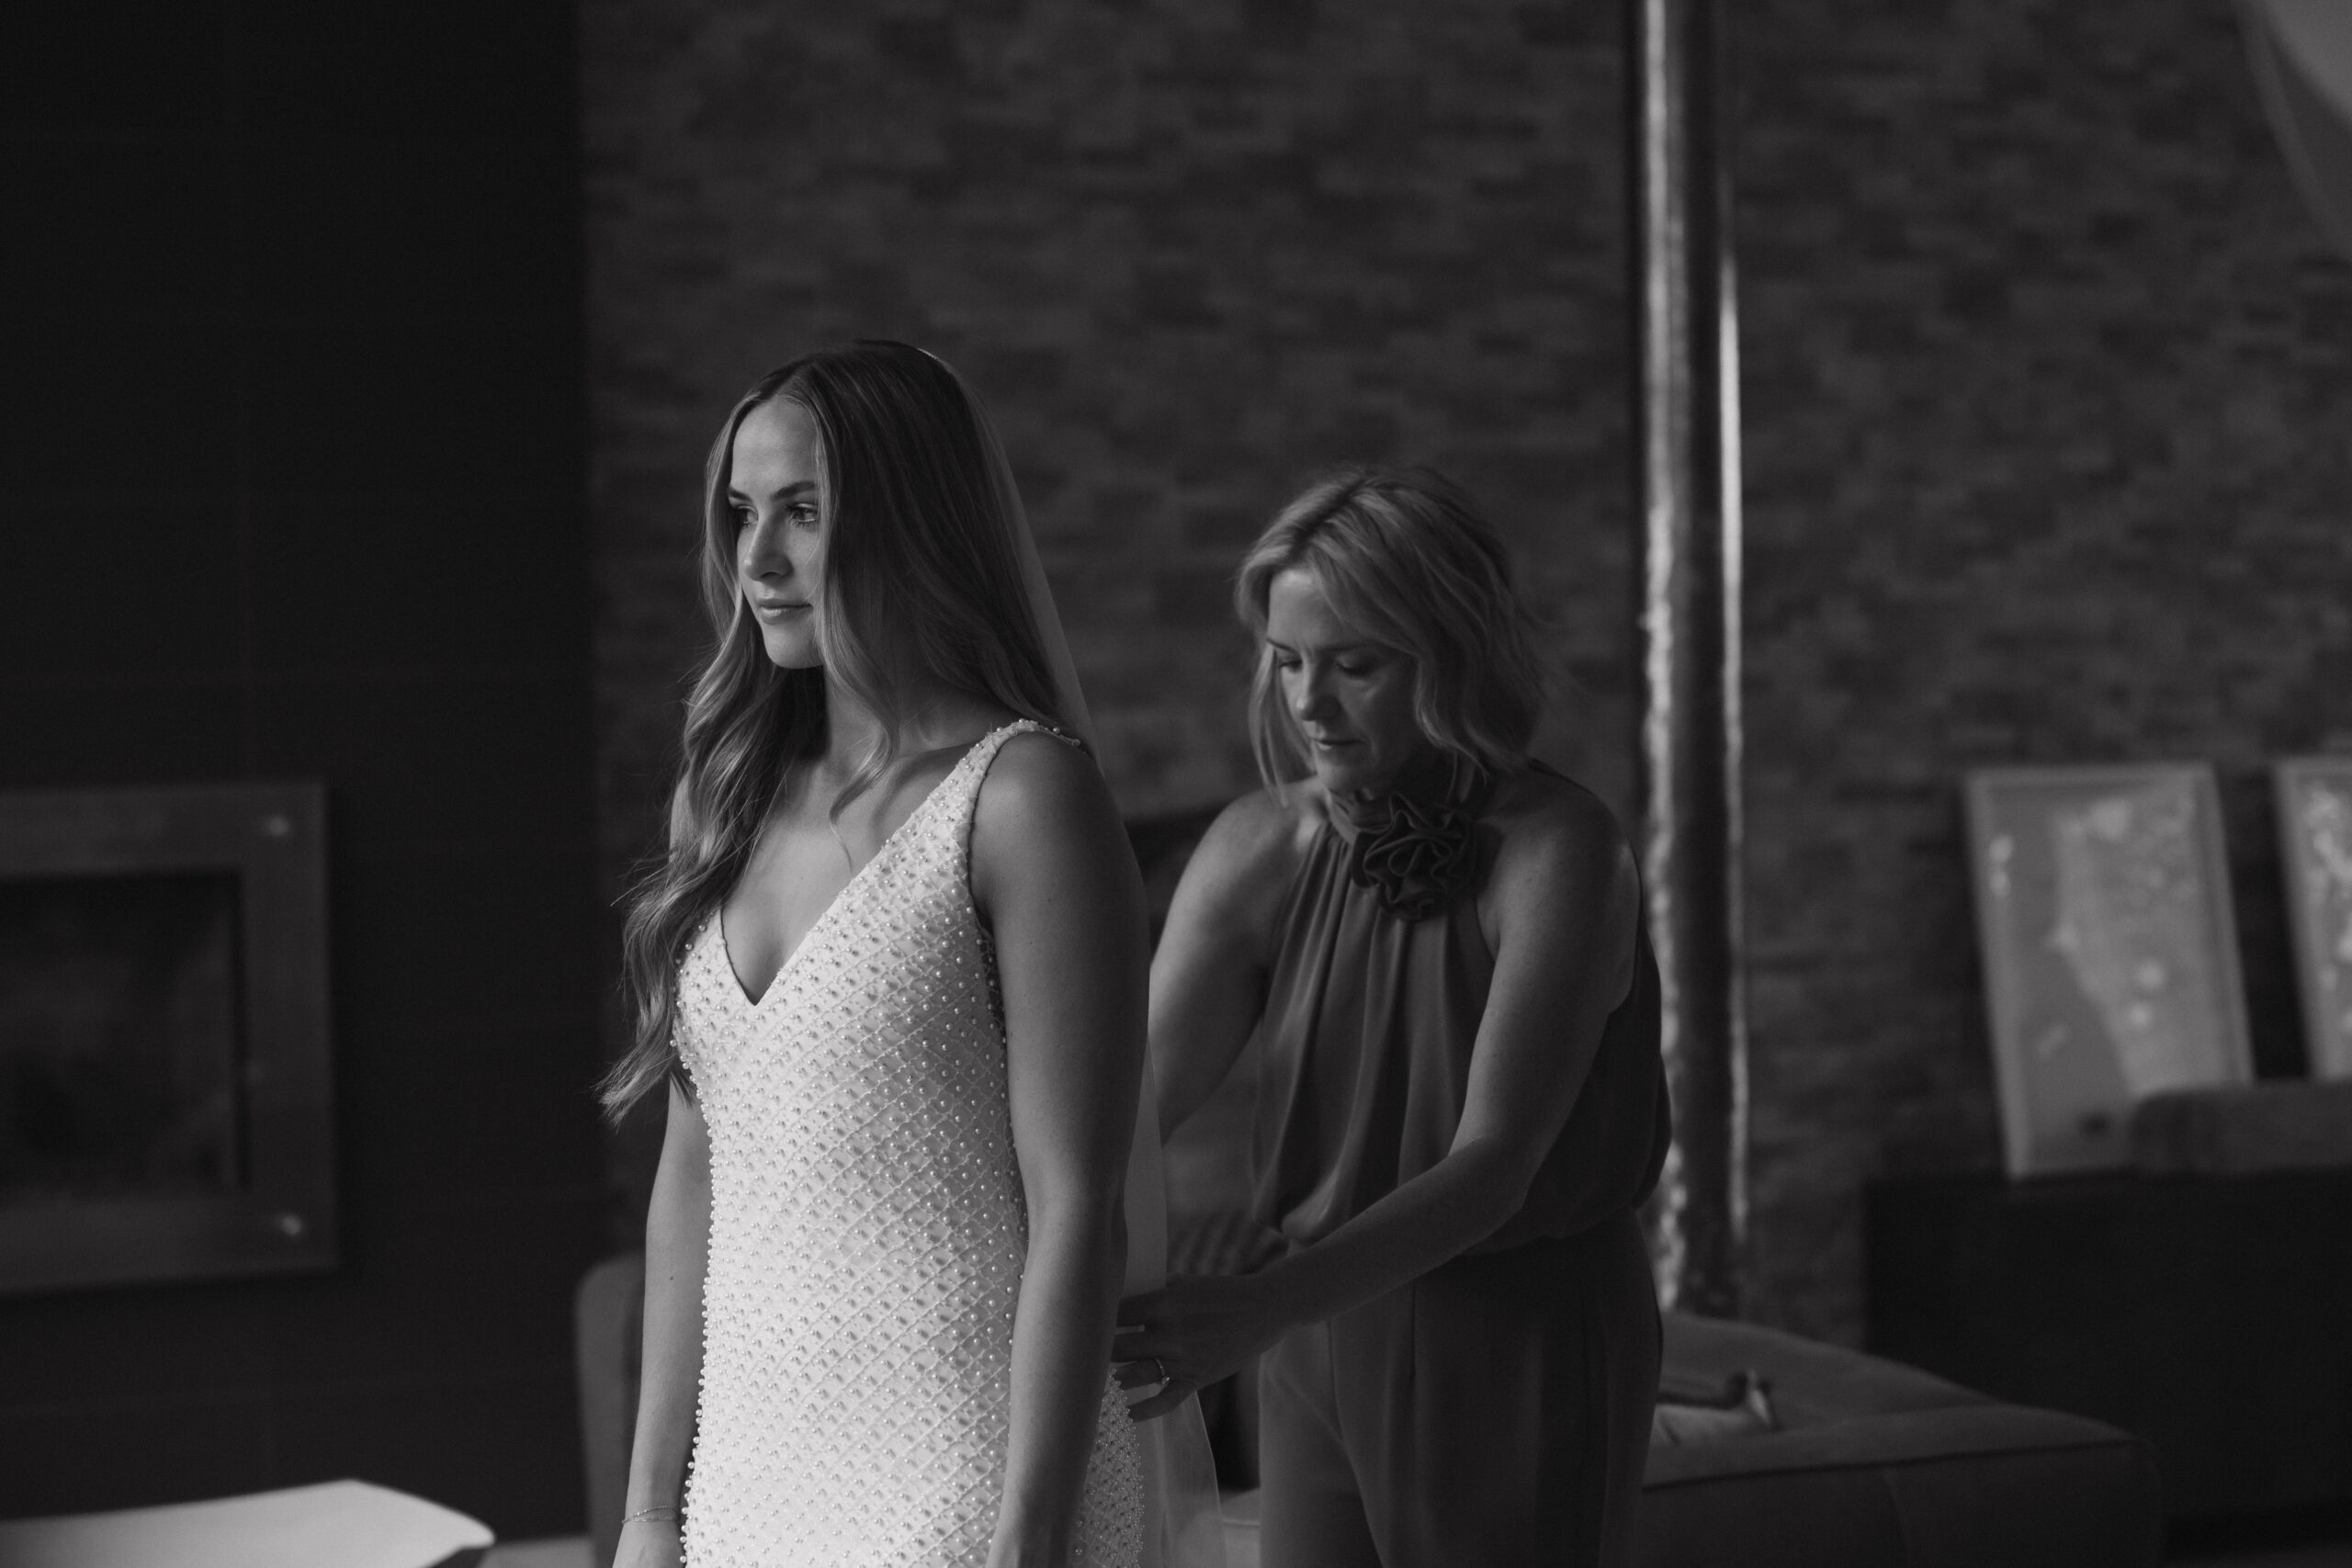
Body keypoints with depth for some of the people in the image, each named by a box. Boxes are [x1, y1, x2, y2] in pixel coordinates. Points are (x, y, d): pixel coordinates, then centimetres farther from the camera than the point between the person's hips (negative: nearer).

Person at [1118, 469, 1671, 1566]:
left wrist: (1258, 1311, -37)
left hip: (1524, 1351, -4)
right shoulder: (1259, 850, -4)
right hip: (1326, 1346, 5)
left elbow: (1493, 1165, -24)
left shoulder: (1557, 849, -18)